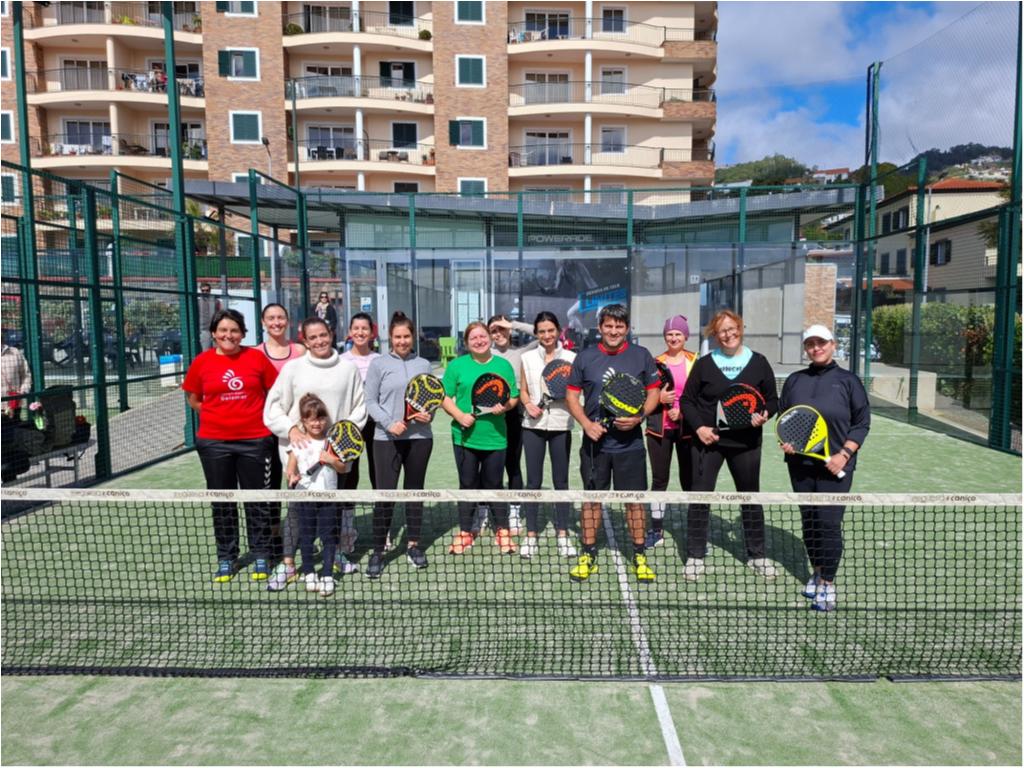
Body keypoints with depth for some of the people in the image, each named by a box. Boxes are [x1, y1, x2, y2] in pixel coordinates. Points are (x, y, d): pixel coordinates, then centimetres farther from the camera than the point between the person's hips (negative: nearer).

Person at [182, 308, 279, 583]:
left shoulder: (257, 357, -3)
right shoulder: (202, 362, 0)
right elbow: (194, 400, 10)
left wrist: (259, 417, 1)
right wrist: (219, 416, 3)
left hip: (254, 440, -1)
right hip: (214, 442, 1)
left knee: (257, 499, 8)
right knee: (222, 501, 11)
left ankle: (261, 556, 22)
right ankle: (226, 559, 24)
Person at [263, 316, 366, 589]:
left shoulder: (348, 368, 3)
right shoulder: (293, 368, 0)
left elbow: (359, 406, 5)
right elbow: (273, 407, 1)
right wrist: (291, 428, -14)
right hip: (299, 449, -1)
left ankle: (335, 554, 32)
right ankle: (287, 565, 12)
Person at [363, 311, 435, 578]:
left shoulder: (424, 364, 9)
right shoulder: (379, 364, 1)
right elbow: (370, 401, -1)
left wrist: (429, 414, -7)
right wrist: (389, 423, -15)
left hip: (419, 436, 3)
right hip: (387, 438, -3)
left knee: (415, 490, 12)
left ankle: (413, 545, 25)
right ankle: (377, 551, 7)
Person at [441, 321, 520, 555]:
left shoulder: (503, 365, 5)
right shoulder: (457, 365, 1)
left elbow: (514, 397, 8)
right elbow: (445, 397, 0)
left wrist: (505, 406, -14)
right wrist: (459, 415, -17)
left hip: (495, 437, 0)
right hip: (465, 437, 0)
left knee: (494, 484, 9)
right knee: (467, 484, 10)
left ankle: (502, 531, 24)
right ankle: (465, 532, 24)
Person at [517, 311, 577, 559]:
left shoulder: (571, 358, 3)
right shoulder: (527, 358, 6)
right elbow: (523, 391, 10)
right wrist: (528, 405, -9)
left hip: (561, 424, 0)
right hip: (533, 425, 1)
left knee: (561, 480, 6)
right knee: (533, 480, 4)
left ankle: (562, 534, 15)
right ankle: (531, 534, 13)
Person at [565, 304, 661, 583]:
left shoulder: (641, 356, 3)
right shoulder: (585, 357, 3)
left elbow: (654, 392, 7)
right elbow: (572, 395, 5)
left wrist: (638, 417, -12)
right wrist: (587, 424, -10)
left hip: (630, 442, 0)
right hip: (595, 442, 1)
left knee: (634, 499, 5)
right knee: (592, 498, 9)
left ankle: (640, 557, 21)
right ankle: (588, 556, 21)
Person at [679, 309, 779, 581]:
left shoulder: (759, 363, 3)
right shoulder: (704, 364, 1)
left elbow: (772, 400, 8)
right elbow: (687, 400, 3)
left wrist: (765, 414, -13)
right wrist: (698, 427, -11)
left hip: (746, 442, 1)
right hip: (707, 439, -1)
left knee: (751, 498, 13)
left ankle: (757, 555, 29)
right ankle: (695, 556, 15)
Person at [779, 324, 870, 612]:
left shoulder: (848, 380, 1)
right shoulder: (794, 380, 10)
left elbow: (861, 422, 0)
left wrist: (845, 454, -11)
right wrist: (785, 440, -3)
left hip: (834, 467, -4)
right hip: (800, 464, 4)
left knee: (829, 522, -5)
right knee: (808, 520, 11)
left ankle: (828, 584, 8)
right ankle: (817, 571, 30)